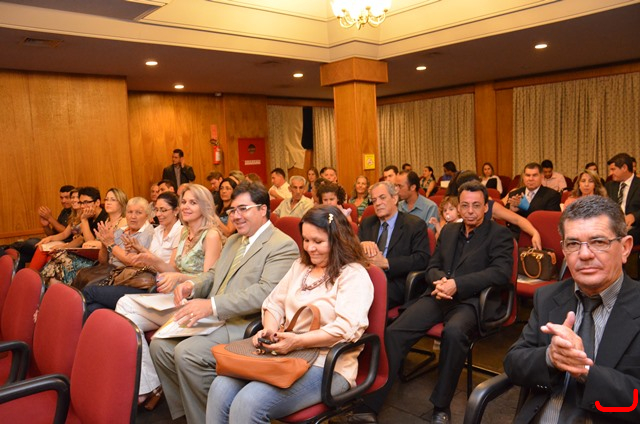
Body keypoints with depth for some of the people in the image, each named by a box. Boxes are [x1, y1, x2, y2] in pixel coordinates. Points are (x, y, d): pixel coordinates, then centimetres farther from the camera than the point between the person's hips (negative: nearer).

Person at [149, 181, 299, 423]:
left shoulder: (283, 246, -10)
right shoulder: (233, 241, 21)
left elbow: (266, 292, -22)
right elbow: (213, 274, 23)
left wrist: (212, 306, -28)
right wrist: (192, 285, -2)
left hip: (247, 326, -9)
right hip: (215, 320, 9)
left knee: (187, 353, -24)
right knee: (160, 345, -3)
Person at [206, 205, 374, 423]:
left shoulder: (354, 275, -6)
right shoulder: (300, 266, 18)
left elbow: (347, 328, -17)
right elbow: (274, 303, 18)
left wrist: (298, 341, -25)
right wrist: (270, 329, -4)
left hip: (326, 366, -6)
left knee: (248, 403, -27)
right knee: (220, 389, -18)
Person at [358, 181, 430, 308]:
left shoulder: (415, 225, 4)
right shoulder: (367, 223, 20)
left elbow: (422, 259, -8)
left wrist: (385, 263, -17)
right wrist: (361, 245, -11)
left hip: (395, 284, -4)